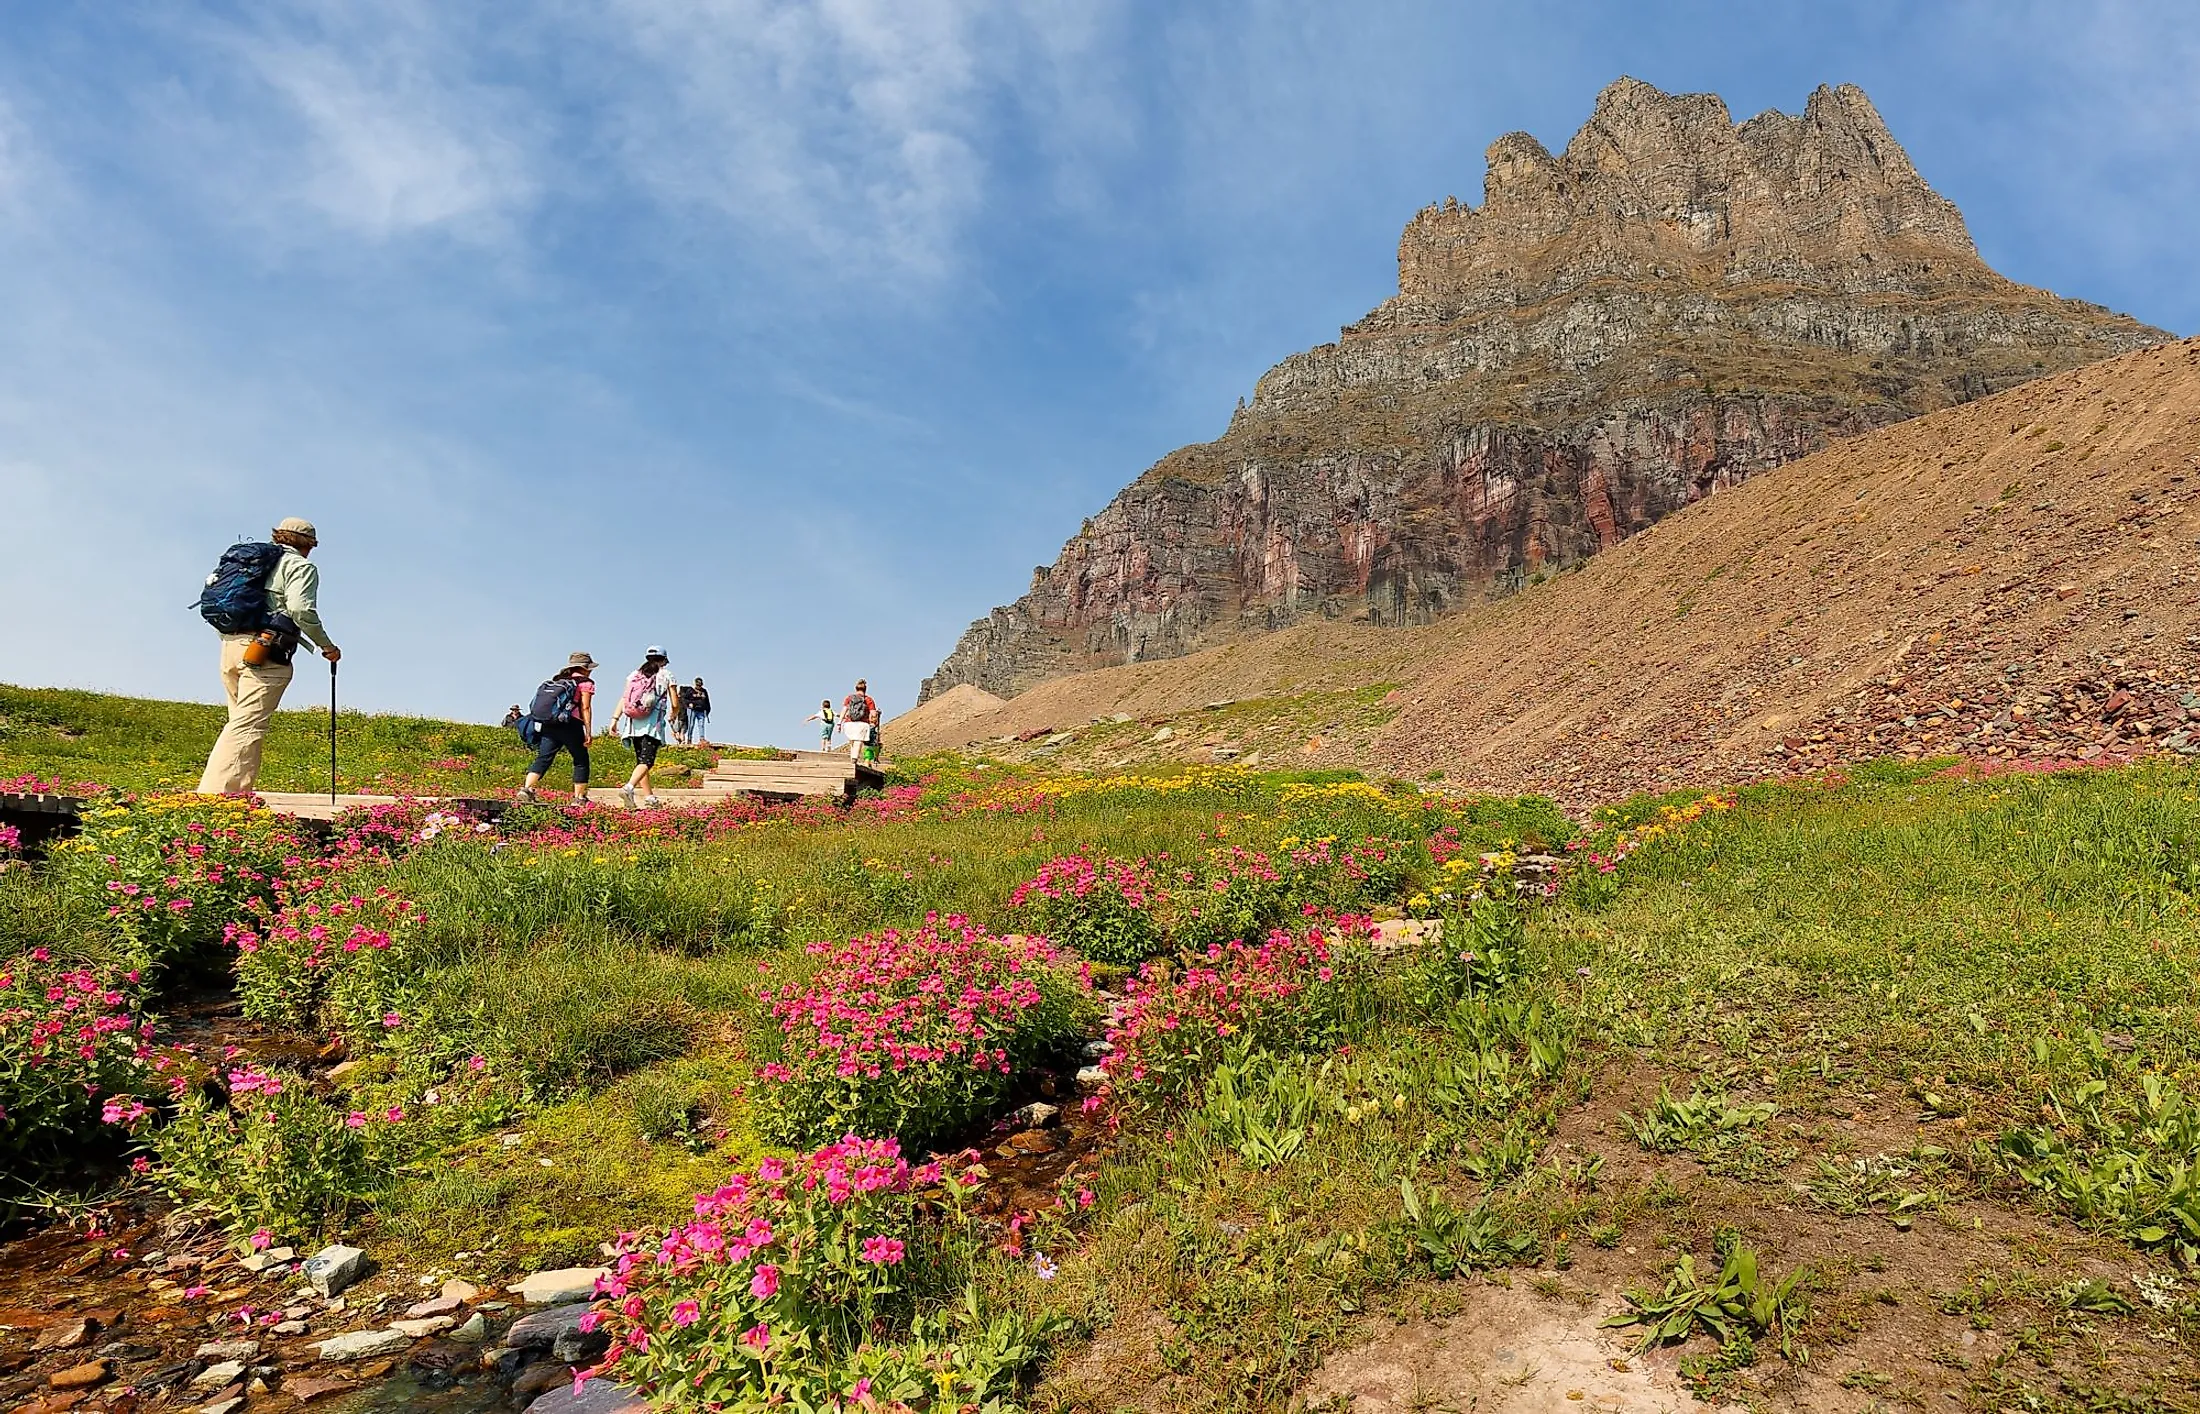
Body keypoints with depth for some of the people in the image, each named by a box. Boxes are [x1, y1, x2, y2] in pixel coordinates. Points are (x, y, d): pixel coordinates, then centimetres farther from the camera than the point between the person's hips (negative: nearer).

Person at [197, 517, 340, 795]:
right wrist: (326, 646, -2)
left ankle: (237, 792, 12)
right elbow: (301, 609, -13)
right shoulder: (300, 566, 3)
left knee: (241, 723, 15)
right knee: (248, 727, -12)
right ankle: (215, 795, -21)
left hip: (230, 647, 8)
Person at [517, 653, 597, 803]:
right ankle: (579, 797, 6)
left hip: (547, 726, 6)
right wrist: (588, 731, -5)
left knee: (543, 758, 1)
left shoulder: (557, 680, 21)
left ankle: (527, 787, -16)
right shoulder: (585, 683, 3)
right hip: (570, 726, -6)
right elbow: (585, 708, -5)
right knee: (581, 761, 6)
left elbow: (544, 702, 16)